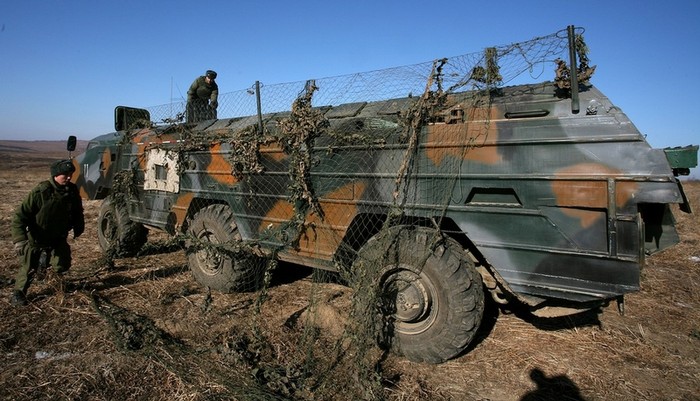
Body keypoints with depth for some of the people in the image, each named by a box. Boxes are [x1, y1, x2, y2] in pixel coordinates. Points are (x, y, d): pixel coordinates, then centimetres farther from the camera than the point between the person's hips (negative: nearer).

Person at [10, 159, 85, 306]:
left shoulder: (72, 191, -11)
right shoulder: (40, 192, -26)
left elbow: (77, 212, 9)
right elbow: (20, 215, -25)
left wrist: (78, 227, 5)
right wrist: (19, 239, -32)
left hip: (58, 237, 4)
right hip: (36, 238, -4)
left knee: (63, 265, 5)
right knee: (29, 266, -2)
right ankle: (18, 293, 21)